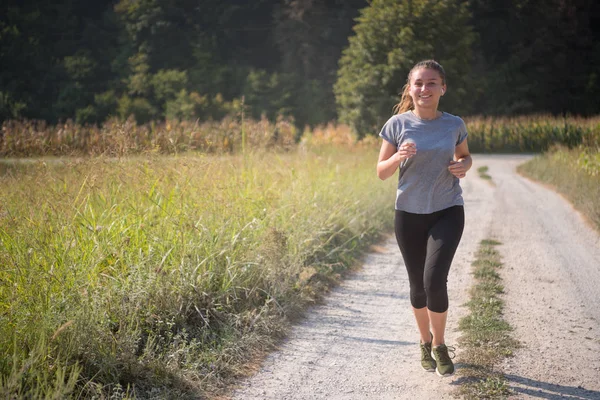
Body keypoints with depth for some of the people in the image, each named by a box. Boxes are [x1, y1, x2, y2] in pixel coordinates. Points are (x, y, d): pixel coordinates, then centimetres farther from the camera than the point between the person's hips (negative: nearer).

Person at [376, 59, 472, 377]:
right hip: (409, 214, 1)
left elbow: (465, 156, 18)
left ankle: (439, 345, 7)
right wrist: (398, 157, -20)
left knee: (435, 280, -16)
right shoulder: (397, 124, -4)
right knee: (418, 286, 9)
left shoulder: (454, 125, -1)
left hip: (447, 212, -1)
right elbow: (381, 172, 0)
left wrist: (464, 166, -6)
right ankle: (425, 342, 35)